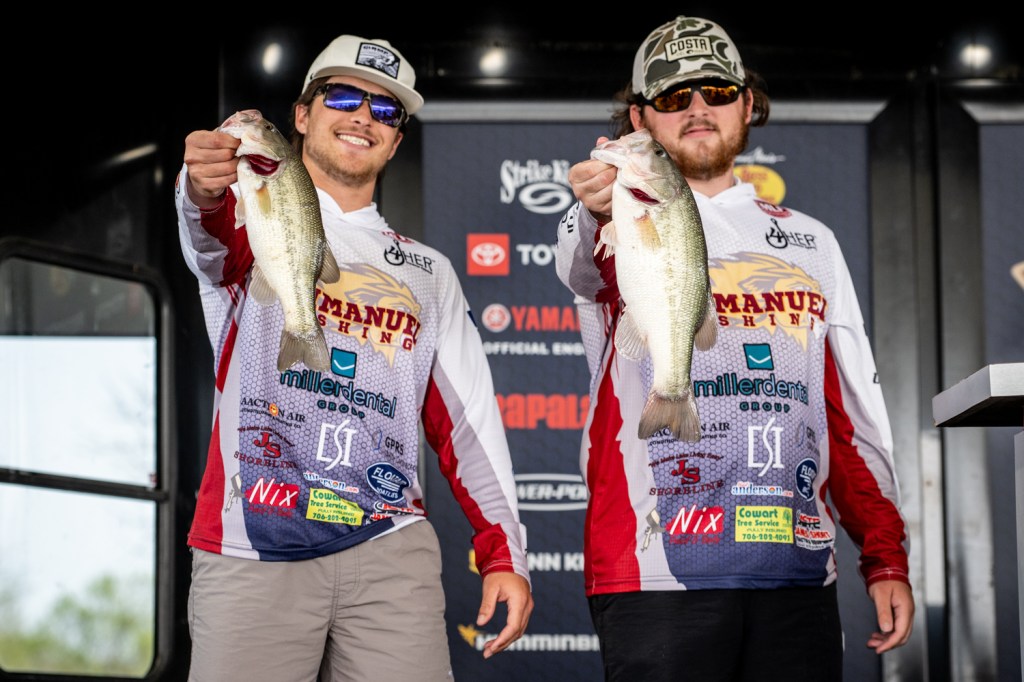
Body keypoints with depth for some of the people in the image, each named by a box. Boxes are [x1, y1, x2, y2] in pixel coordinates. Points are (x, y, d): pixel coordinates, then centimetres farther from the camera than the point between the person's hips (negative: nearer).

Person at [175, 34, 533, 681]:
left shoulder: (429, 273, 22)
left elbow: (467, 420, 17)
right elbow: (211, 236, -15)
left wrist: (504, 552, 5)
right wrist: (203, 191, -40)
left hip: (391, 553, 3)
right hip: (252, 552, -3)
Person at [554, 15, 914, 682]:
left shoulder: (810, 243, 18)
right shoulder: (623, 224, 6)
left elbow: (853, 415, 18)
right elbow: (590, 263, -21)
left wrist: (886, 555, 11)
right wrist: (603, 213, -45)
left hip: (800, 572, 4)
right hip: (658, 570, -3)